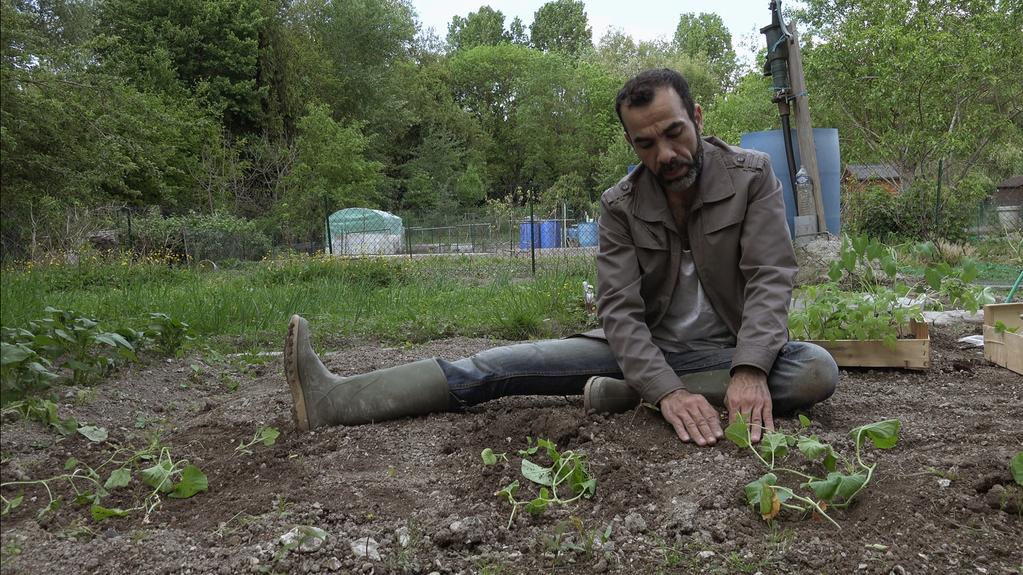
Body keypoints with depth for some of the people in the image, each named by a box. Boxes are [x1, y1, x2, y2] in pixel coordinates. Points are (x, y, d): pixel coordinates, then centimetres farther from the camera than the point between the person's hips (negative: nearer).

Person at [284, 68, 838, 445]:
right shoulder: (620, 206, -7)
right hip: (644, 348, 1)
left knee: (816, 370, -33)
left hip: (727, 351, 0)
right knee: (509, 363, -15)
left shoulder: (752, 176, -10)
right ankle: (337, 400, -24)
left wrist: (749, 372, -38)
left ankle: (629, 395, -30)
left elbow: (770, 280, -19)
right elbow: (620, 309, -17)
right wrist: (667, 390, -35)